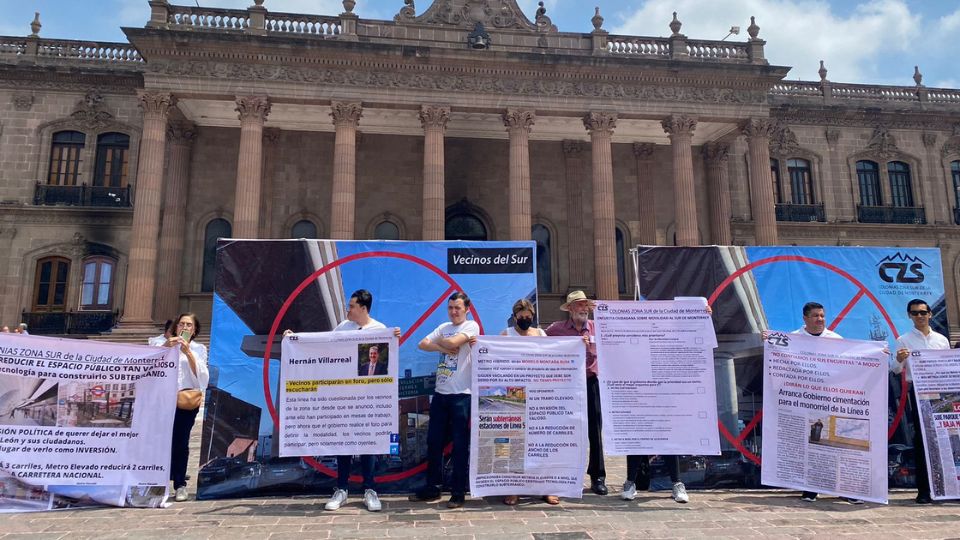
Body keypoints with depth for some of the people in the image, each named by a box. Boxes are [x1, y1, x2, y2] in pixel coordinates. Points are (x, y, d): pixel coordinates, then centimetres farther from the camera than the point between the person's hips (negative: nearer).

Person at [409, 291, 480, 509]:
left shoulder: (472, 326, -4)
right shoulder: (444, 327, 14)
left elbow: (452, 343, -19)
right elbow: (422, 344, 4)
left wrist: (438, 340, 1)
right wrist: (444, 348, -11)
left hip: (461, 395, -6)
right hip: (440, 393, 7)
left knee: (460, 446, 0)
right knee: (434, 442, 11)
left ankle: (458, 493, 11)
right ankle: (432, 488, 23)